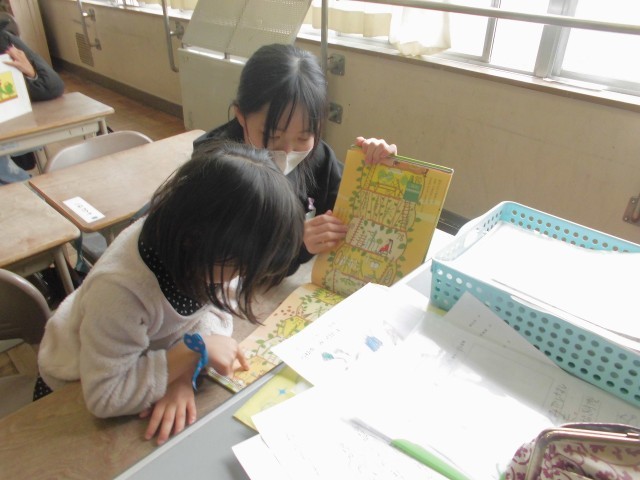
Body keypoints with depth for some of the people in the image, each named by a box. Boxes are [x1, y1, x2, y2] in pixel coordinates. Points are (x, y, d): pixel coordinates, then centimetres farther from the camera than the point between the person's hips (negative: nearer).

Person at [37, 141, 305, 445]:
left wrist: (184, 374, -30)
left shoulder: (209, 250, -26)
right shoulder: (120, 290, -41)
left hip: (147, 362, 4)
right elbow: (105, 395, -34)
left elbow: (217, 305, -14)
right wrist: (195, 352, -35)